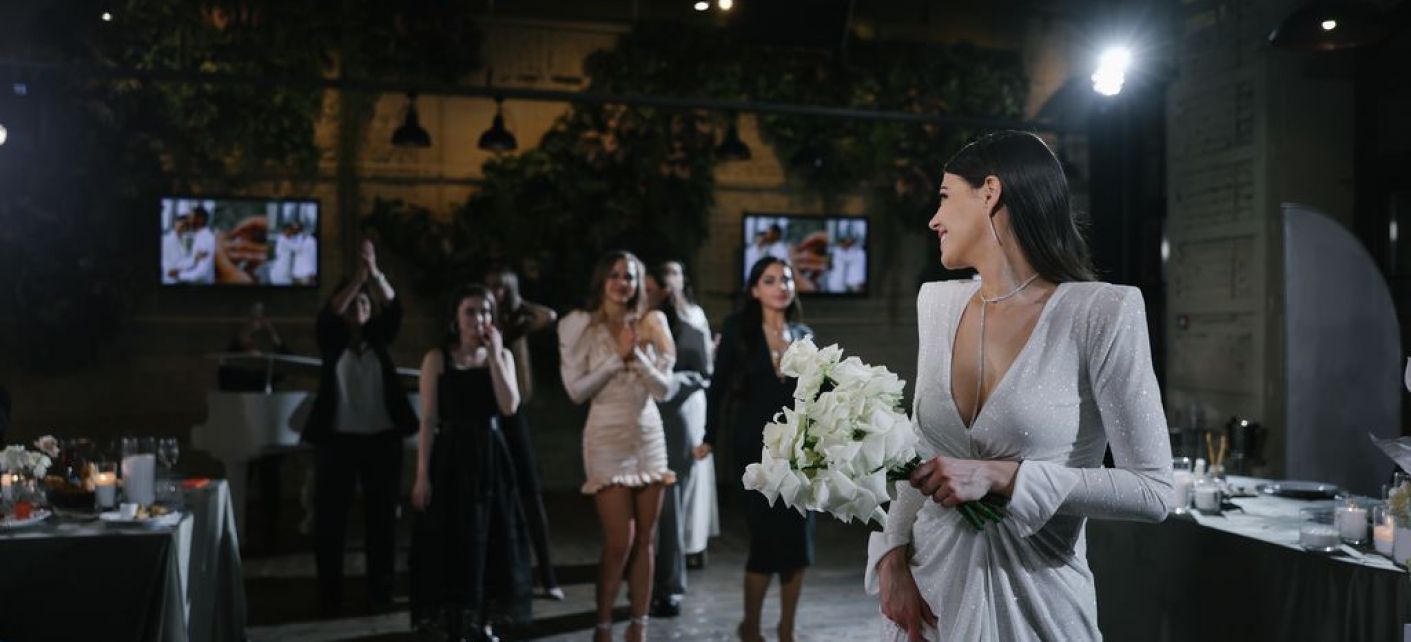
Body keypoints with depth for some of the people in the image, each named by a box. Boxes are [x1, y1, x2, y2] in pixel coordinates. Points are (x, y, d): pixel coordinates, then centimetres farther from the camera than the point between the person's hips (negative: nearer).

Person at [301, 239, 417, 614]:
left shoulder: (379, 339, 7)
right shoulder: (331, 341, 4)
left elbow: (394, 308, -9)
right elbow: (327, 314, -15)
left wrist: (375, 273, -26)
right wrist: (358, 276, -27)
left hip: (381, 438, 1)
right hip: (338, 438, -1)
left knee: (381, 515, 6)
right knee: (330, 516, 0)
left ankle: (380, 588, 16)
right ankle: (330, 592, 10)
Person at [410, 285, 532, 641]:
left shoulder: (502, 355, 6)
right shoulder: (437, 358, -3)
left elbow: (509, 407, -10)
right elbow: (428, 421, -5)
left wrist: (493, 354, -11)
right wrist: (422, 474, -10)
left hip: (491, 457, 3)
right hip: (451, 458, -3)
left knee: (492, 542, 7)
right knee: (453, 543, 0)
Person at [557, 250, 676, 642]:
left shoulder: (649, 325, 5)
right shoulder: (582, 325, -3)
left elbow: (664, 389, 0)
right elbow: (576, 390, -8)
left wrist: (636, 356, -14)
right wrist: (616, 358, -13)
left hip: (650, 436, 4)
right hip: (608, 439, -4)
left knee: (645, 540, 7)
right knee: (619, 542, -5)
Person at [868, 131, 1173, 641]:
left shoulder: (1100, 312, -14)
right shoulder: (938, 303, 2)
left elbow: (1153, 491, -14)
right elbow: (917, 448, 8)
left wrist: (999, 476, -20)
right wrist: (892, 557, -5)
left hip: (1033, 596, -4)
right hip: (927, 586, 4)